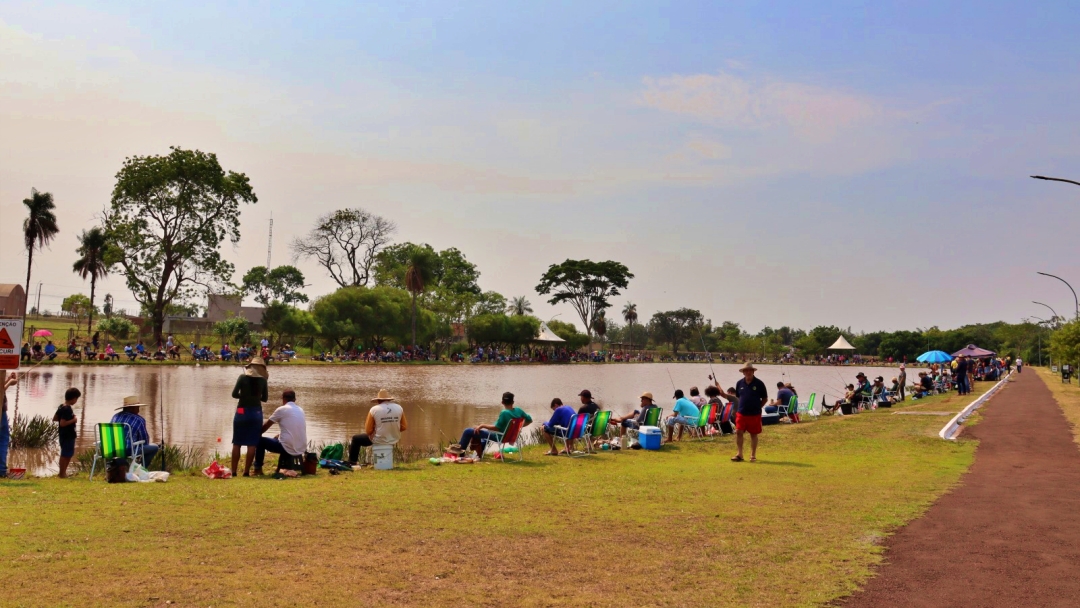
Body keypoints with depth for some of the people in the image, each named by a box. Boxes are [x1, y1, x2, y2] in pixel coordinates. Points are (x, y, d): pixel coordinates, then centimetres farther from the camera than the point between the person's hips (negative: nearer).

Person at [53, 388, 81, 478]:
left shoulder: (61, 407, 7)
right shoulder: (67, 409, -22)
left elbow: (54, 419, 13)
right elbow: (62, 423, -26)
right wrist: (73, 420, -17)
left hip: (65, 435, 10)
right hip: (67, 436, -10)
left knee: (68, 454, 18)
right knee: (65, 455, 0)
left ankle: (63, 473, 26)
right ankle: (62, 474, 8)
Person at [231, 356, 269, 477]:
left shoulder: (243, 377, -1)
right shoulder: (263, 380, 2)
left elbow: (234, 394, -4)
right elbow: (264, 399, 7)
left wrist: (244, 395, 13)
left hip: (242, 411, 0)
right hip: (256, 412, 0)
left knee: (237, 443, 7)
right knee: (252, 444, 4)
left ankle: (233, 471, 7)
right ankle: (246, 471, 2)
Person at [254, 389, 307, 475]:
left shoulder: (281, 409, -6)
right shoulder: (300, 410, 12)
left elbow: (265, 426, 5)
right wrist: (277, 436, 27)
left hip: (288, 449, -7)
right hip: (301, 450, 7)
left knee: (260, 441, 12)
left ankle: (258, 469, 15)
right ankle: (281, 469, 38)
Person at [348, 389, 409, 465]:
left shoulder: (374, 409, -14)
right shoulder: (399, 408, -6)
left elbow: (368, 431, -11)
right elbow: (404, 427, 0)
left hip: (379, 441, -4)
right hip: (394, 441, 4)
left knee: (355, 439, 23)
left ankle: (352, 463, 30)